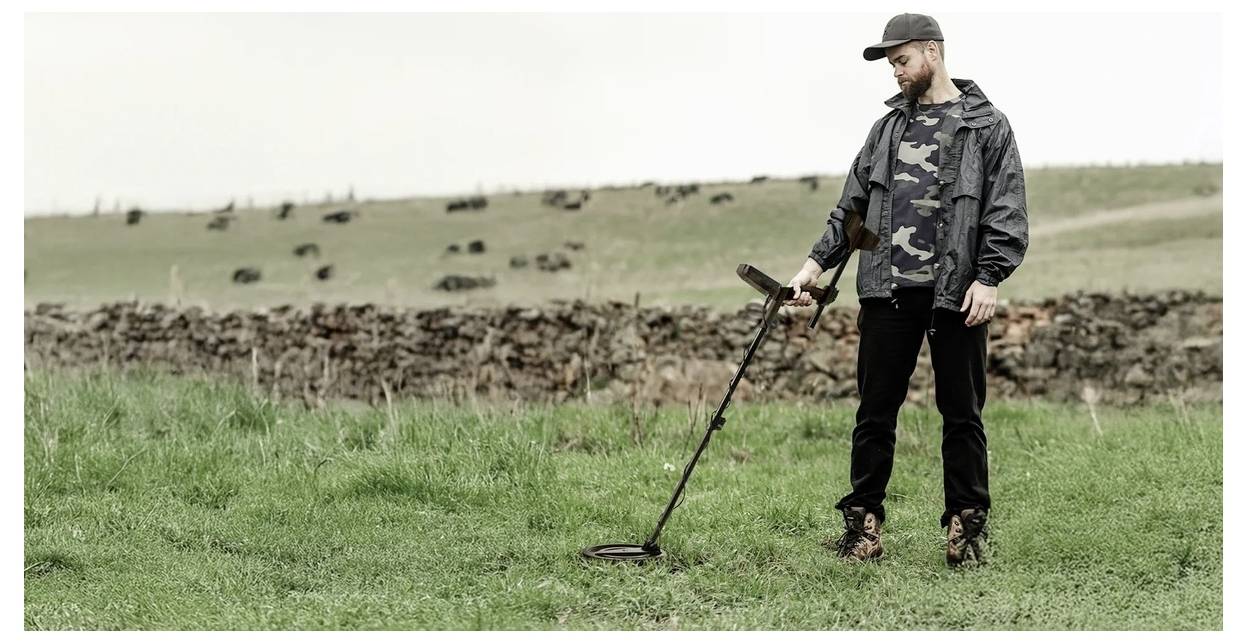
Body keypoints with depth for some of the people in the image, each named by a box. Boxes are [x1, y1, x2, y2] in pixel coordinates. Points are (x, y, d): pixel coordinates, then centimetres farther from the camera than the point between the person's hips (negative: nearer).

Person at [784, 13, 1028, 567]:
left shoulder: (986, 126, 2)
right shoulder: (888, 127, 16)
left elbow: (1007, 214, -4)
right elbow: (853, 205, 16)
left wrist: (988, 279, -14)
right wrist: (817, 262, 5)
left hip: (956, 295, -4)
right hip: (888, 292, 4)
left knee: (962, 414, 3)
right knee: (875, 411, 5)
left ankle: (967, 526, 11)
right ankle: (863, 521, 12)